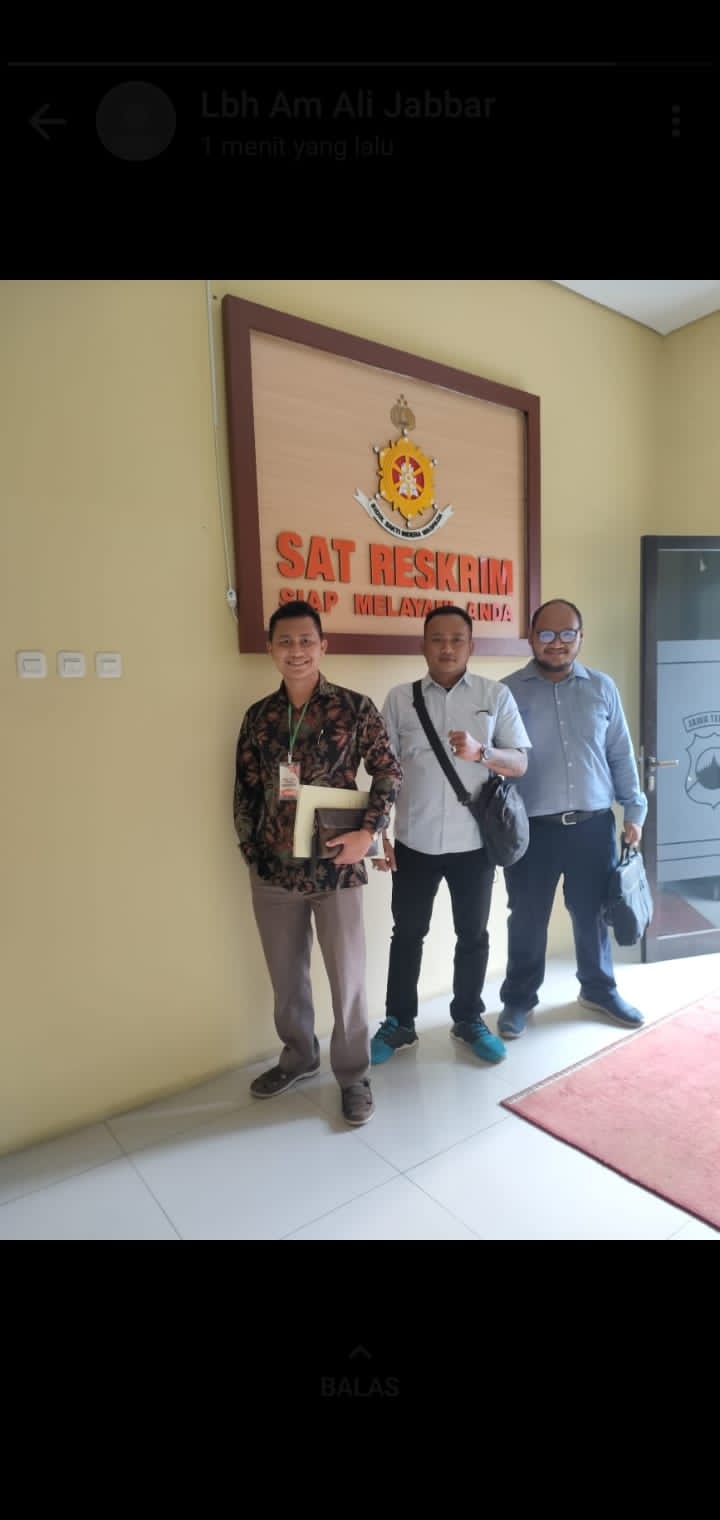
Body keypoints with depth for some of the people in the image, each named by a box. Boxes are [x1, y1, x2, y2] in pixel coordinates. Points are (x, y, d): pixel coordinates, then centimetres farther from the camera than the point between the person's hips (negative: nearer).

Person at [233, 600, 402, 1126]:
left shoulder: (355, 707, -6)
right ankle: (298, 1056, 42)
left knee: (348, 976, 9)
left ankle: (354, 1076, 30)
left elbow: (389, 772, -3)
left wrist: (368, 833, -14)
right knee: (286, 973, 19)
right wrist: (251, 849, 4)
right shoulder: (259, 717, 4)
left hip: (337, 866, -3)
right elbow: (246, 790, 9)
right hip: (273, 869, 4)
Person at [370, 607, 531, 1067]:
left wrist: (480, 753, -21)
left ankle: (469, 1019, 34)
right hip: (414, 842, 0)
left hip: (475, 842, 0)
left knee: (473, 935, 14)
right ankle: (399, 1023, 30)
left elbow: (521, 763, -2)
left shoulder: (497, 695, 0)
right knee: (407, 934, 13)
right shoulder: (399, 699, 1)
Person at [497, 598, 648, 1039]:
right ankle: (518, 999, 27)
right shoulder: (509, 691, -2)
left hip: (594, 824, 3)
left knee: (593, 913, 16)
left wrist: (634, 810, 7)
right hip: (531, 827, -2)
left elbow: (621, 754, 10)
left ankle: (600, 989, 38)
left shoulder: (602, 688, 6)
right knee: (528, 918, 8)